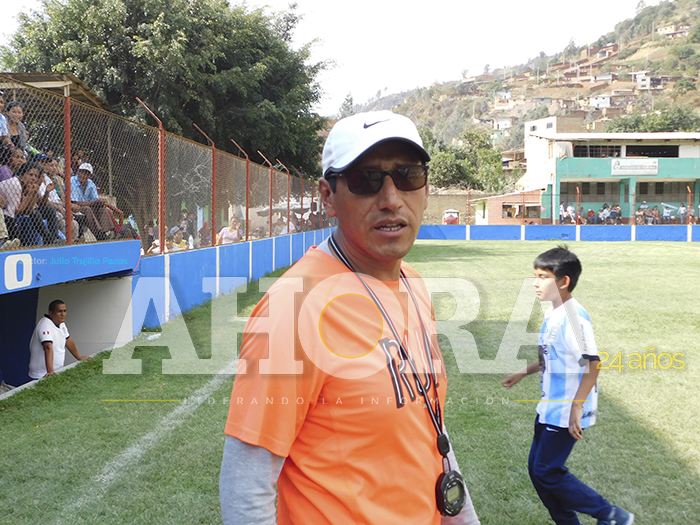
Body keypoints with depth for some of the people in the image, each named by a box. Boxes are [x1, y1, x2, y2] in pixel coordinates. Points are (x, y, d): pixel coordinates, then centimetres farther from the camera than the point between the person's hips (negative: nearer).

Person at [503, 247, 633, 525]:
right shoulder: (551, 314, 8)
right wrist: (522, 373, 23)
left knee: (547, 472, -2)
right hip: (549, 409, 9)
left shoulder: (574, 316, -21)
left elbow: (592, 364, -24)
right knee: (536, 468, 14)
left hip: (567, 412, -9)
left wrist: (576, 408, -24)